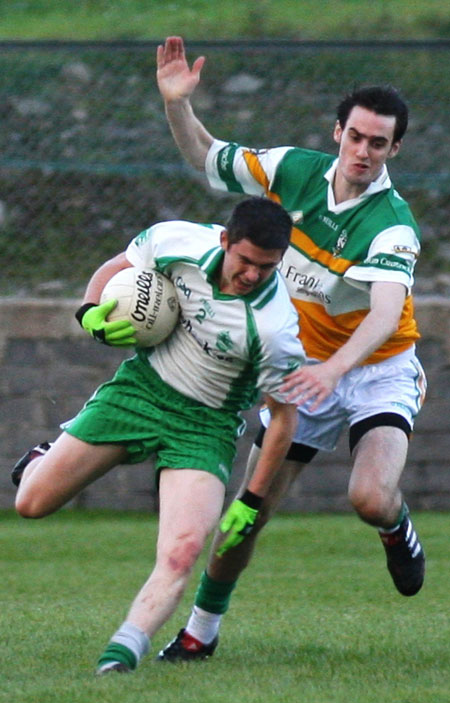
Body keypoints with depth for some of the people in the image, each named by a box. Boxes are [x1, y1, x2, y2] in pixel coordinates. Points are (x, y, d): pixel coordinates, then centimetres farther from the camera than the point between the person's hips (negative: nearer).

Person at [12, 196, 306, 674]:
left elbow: (283, 414, -13)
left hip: (204, 427, -4)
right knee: (32, 502, 9)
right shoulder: (177, 241, -17)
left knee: (181, 554, -27)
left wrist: (252, 501, -10)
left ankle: (125, 647, -31)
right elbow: (117, 267, 5)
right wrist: (92, 313, -14)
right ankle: (46, 457, 42)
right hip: (140, 387, 4)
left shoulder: (274, 327, -27)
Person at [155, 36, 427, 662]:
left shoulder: (392, 224, -24)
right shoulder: (297, 170, -8)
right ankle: (202, 628, 21)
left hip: (378, 370, -4)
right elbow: (207, 158, 7)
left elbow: (387, 311, -40)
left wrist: (335, 368, -56)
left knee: (371, 498, -28)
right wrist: (176, 102, -12)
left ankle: (398, 528, 10)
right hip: (304, 368, 4)